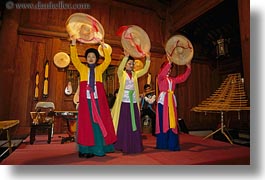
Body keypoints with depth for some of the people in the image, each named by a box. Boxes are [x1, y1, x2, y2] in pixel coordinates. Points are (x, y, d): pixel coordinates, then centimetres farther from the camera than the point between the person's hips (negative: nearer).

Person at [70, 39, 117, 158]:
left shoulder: (99, 69, 15)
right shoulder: (82, 68, 13)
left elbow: (108, 60, 6)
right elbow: (74, 58, 3)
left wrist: (104, 47, 3)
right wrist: (73, 44, -4)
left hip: (98, 100, 1)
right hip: (86, 99, -1)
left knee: (99, 122, 2)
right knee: (86, 123, -1)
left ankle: (100, 148, 11)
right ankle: (86, 150, 5)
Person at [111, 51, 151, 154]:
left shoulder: (135, 74, 14)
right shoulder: (121, 74, 2)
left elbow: (145, 70, 6)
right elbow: (120, 68, -18)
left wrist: (148, 59, -7)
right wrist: (126, 57, -30)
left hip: (134, 102, 4)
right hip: (124, 102, -4)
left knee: (134, 124, 6)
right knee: (123, 124, -1)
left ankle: (134, 146, 16)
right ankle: (123, 146, 10)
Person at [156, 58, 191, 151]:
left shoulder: (173, 79, 20)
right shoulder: (160, 77, 5)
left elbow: (183, 78, 11)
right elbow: (162, 74, -18)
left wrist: (188, 68, 1)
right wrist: (169, 62, -25)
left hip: (171, 100, 5)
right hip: (163, 100, -5)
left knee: (172, 121, 2)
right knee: (163, 121, -5)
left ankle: (172, 144, 7)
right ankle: (162, 144, 3)